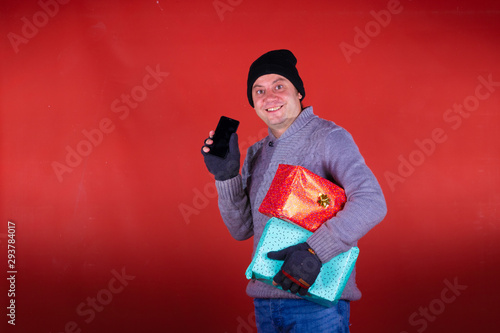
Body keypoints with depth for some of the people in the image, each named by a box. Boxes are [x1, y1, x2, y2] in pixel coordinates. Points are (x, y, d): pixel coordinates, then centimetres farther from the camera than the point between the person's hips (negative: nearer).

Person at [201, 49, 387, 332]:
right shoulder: (257, 154, 14)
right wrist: (226, 175, -1)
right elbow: (242, 230, 12)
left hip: (317, 299, -6)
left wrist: (314, 251, -29)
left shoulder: (328, 137, -8)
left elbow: (371, 203, -21)